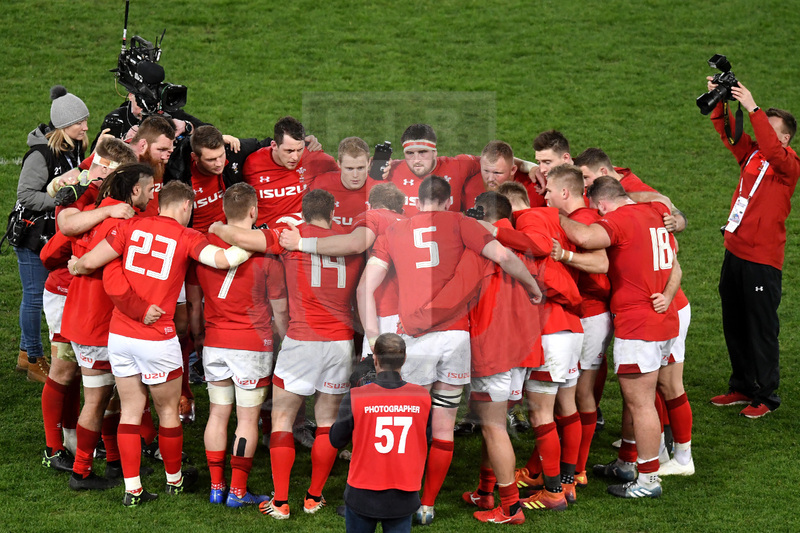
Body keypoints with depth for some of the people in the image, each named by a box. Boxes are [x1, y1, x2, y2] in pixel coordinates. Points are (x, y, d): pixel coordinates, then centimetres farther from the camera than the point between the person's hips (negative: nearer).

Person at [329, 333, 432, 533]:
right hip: (403, 498, 1)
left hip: (363, 495, -1)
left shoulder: (355, 398, -13)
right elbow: (426, 440, 2)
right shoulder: (422, 397, -7)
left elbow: (336, 440, -1)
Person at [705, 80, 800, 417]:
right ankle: (742, 387, 29)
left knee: (761, 329, 0)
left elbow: (771, 148, -30)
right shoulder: (751, 152, 8)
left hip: (762, 259, -7)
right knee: (734, 325, 16)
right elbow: (726, 131, 3)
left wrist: (752, 108, -35)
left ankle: (766, 396, 11)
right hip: (734, 251, 7)